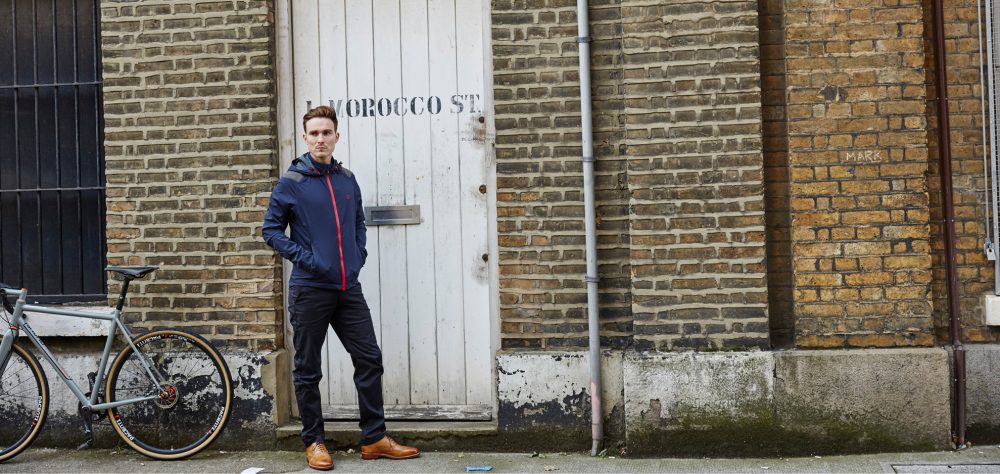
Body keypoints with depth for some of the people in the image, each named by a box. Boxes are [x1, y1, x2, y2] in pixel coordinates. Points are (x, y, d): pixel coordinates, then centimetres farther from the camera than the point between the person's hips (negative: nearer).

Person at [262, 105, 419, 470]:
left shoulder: (347, 181, 9)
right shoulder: (291, 183, -4)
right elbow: (271, 230, -2)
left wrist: (359, 255, 6)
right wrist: (303, 257, -13)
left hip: (348, 289, 4)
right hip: (309, 290, -4)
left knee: (369, 360, 4)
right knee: (308, 371, 5)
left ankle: (374, 439, 14)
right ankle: (313, 442, 19)